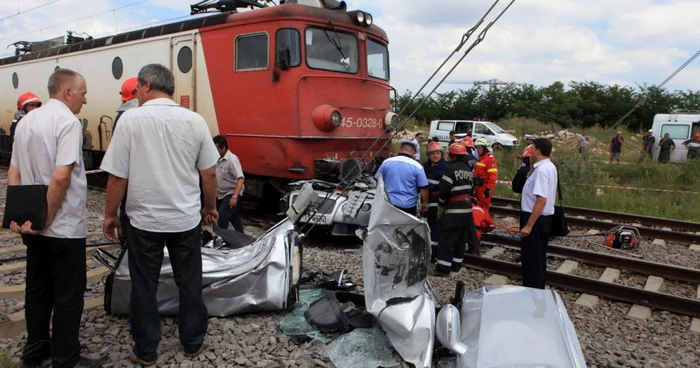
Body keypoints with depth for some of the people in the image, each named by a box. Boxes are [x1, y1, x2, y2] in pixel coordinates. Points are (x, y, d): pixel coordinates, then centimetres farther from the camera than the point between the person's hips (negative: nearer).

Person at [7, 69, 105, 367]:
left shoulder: (26, 121, 11)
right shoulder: (68, 121, -16)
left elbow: (13, 174, 12)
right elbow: (61, 176, -26)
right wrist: (47, 218, -16)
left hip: (33, 226, 8)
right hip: (64, 227, -8)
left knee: (37, 288, 18)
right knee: (68, 294, 3)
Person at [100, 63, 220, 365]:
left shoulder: (131, 119, -9)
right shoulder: (194, 120, -3)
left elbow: (117, 176, -8)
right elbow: (209, 173, 1)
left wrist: (110, 215, 5)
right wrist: (210, 207, 16)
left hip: (144, 220, -2)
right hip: (186, 219, 2)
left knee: (144, 287, 12)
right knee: (190, 284, 15)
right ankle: (193, 343, 29)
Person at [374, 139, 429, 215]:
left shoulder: (386, 162, 1)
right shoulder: (417, 166, -7)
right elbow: (423, 188, -5)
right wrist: (425, 203, 11)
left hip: (388, 204, 2)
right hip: (408, 206, -2)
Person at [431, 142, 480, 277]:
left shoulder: (452, 168, -11)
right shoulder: (468, 168, 14)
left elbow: (444, 189, -13)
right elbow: (471, 188, 17)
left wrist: (440, 206, -1)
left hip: (454, 209, -9)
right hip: (467, 207, 9)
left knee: (447, 239, -6)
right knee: (461, 239, 14)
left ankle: (443, 268, -6)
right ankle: (456, 265, 22)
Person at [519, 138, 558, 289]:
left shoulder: (541, 170, -22)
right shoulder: (550, 167, 11)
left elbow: (541, 200, -29)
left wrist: (528, 225, -28)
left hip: (536, 219, -10)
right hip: (545, 218, 11)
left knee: (531, 259, -1)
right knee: (538, 258, 19)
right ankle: (538, 289, 30)